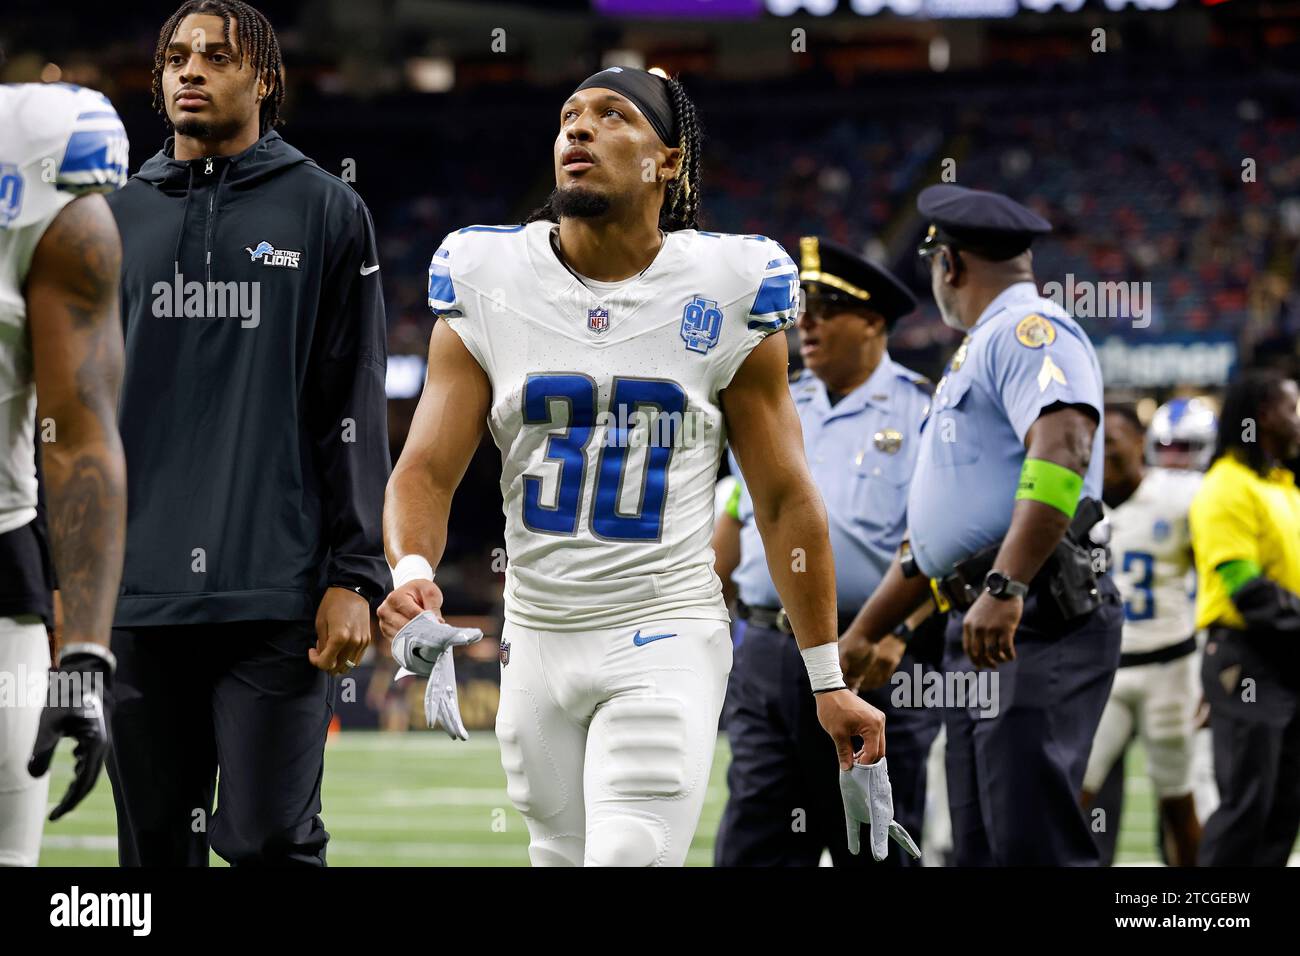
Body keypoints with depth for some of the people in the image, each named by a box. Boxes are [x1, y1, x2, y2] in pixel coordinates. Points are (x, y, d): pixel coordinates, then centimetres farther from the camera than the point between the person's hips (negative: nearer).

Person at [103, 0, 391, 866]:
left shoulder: (325, 212, 4)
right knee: (155, 846, 6)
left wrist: (356, 575, -6)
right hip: (141, 593, 4)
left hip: (276, 593, -4)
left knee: (269, 838, -9)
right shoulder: (120, 219, 13)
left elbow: (355, 410, 0)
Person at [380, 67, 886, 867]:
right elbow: (428, 468, -3)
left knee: (632, 858, -18)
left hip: (667, 642, -3)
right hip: (538, 642, 3)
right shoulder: (489, 284, 1)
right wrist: (411, 570, -25)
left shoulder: (726, 293, -4)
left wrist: (829, 681, 3)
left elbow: (785, 500, 2)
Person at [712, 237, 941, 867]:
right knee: (751, 847, 0)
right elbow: (736, 519, 18)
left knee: (876, 855, 3)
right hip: (766, 661, 5)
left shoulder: (917, 413, -4)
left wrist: (889, 637, -22)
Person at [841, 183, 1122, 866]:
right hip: (978, 630, 10)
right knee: (981, 849, 6)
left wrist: (1005, 587, -32)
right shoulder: (977, 355, 28)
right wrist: (861, 633, 34)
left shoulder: (1028, 331, -5)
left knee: (1032, 842, -17)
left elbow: (1062, 450, -24)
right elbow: (935, 532, 33)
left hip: (1035, 625, -10)